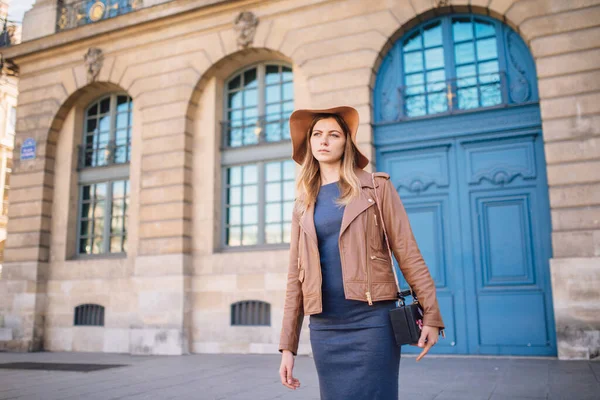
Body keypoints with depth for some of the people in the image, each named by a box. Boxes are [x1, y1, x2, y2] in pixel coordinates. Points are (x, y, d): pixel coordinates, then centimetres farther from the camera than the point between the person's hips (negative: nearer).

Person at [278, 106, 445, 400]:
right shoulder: (303, 204, 11)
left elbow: (407, 252, -1)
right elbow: (295, 276, 9)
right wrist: (288, 345, 7)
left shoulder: (376, 187, 2)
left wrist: (430, 315, -8)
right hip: (324, 329, 4)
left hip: (371, 322, -3)